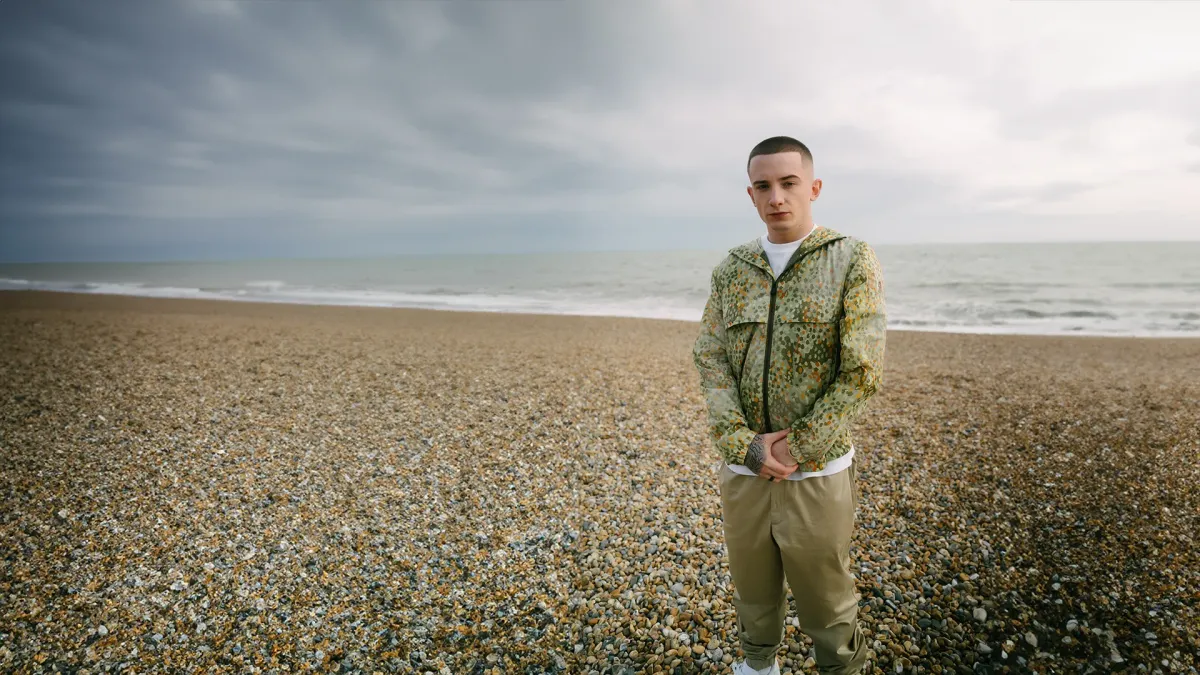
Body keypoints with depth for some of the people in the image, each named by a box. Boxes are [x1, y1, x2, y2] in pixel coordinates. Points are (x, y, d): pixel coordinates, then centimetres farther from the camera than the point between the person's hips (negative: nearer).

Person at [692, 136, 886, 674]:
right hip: (742, 469, 4)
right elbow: (709, 359, -2)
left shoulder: (853, 261, -7)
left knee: (827, 605, 14)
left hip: (818, 473, -3)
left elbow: (861, 373, -13)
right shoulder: (731, 270, 4)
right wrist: (743, 445, -14)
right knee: (753, 594, 22)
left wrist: (792, 452, -14)